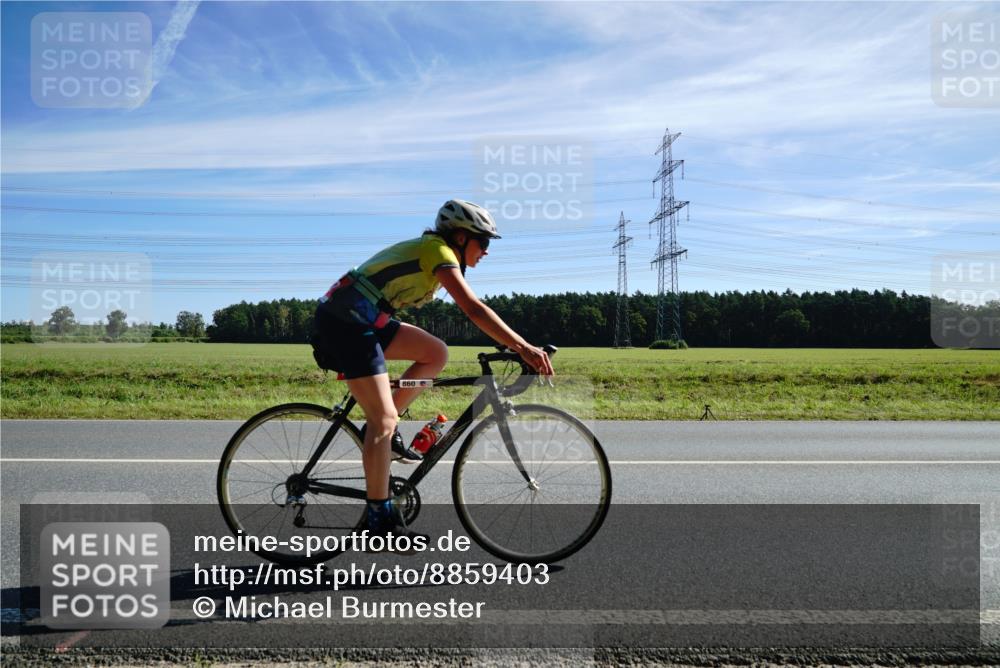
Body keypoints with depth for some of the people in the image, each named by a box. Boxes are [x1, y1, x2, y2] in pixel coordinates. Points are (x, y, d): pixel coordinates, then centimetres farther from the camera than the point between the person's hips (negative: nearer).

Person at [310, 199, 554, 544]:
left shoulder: (428, 250, 18)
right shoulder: (438, 251, -11)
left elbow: (471, 311, 22)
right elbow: (474, 310, -22)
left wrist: (513, 344, 18)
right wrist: (524, 347, -24)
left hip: (359, 320, 9)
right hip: (347, 322, -9)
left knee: (436, 353, 7)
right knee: (384, 420, -8)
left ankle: (385, 431, 10)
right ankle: (380, 518, -1)